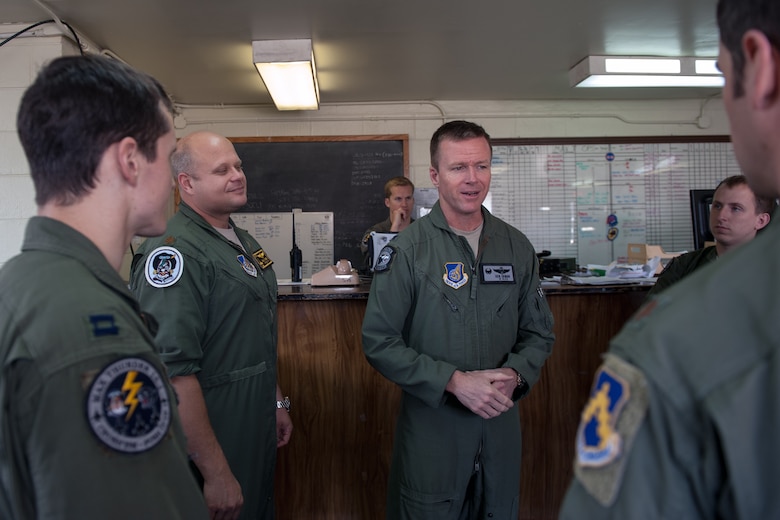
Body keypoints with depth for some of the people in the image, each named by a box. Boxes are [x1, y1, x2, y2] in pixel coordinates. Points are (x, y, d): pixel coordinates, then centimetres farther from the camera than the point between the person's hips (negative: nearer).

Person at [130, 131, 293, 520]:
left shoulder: (242, 240, 8)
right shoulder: (176, 251, -22)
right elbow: (172, 371, -28)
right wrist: (216, 474, -25)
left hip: (258, 429, 9)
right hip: (214, 443, -9)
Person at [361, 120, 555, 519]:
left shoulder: (517, 247, 2)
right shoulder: (406, 250, -11)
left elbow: (539, 332, 8)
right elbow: (379, 343, -13)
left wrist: (514, 375, -12)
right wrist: (454, 381, -19)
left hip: (501, 425, 4)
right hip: (430, 427, -4)